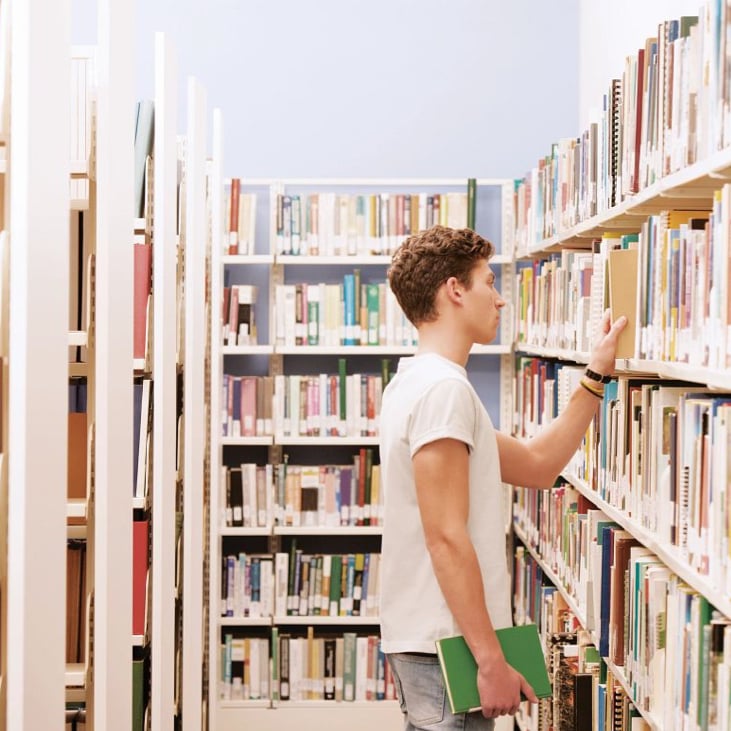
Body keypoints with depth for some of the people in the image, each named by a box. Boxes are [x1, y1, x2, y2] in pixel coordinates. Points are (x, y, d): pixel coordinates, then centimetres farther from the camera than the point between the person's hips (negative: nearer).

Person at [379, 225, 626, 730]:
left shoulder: (419, 382, 16)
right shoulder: (443, 387, -16)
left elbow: (536, 465, 19)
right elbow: (446, 537, -22)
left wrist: (597, 376, 18)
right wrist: (491, 660, -21)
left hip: (426, 641, 10)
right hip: (449, 648, -10)